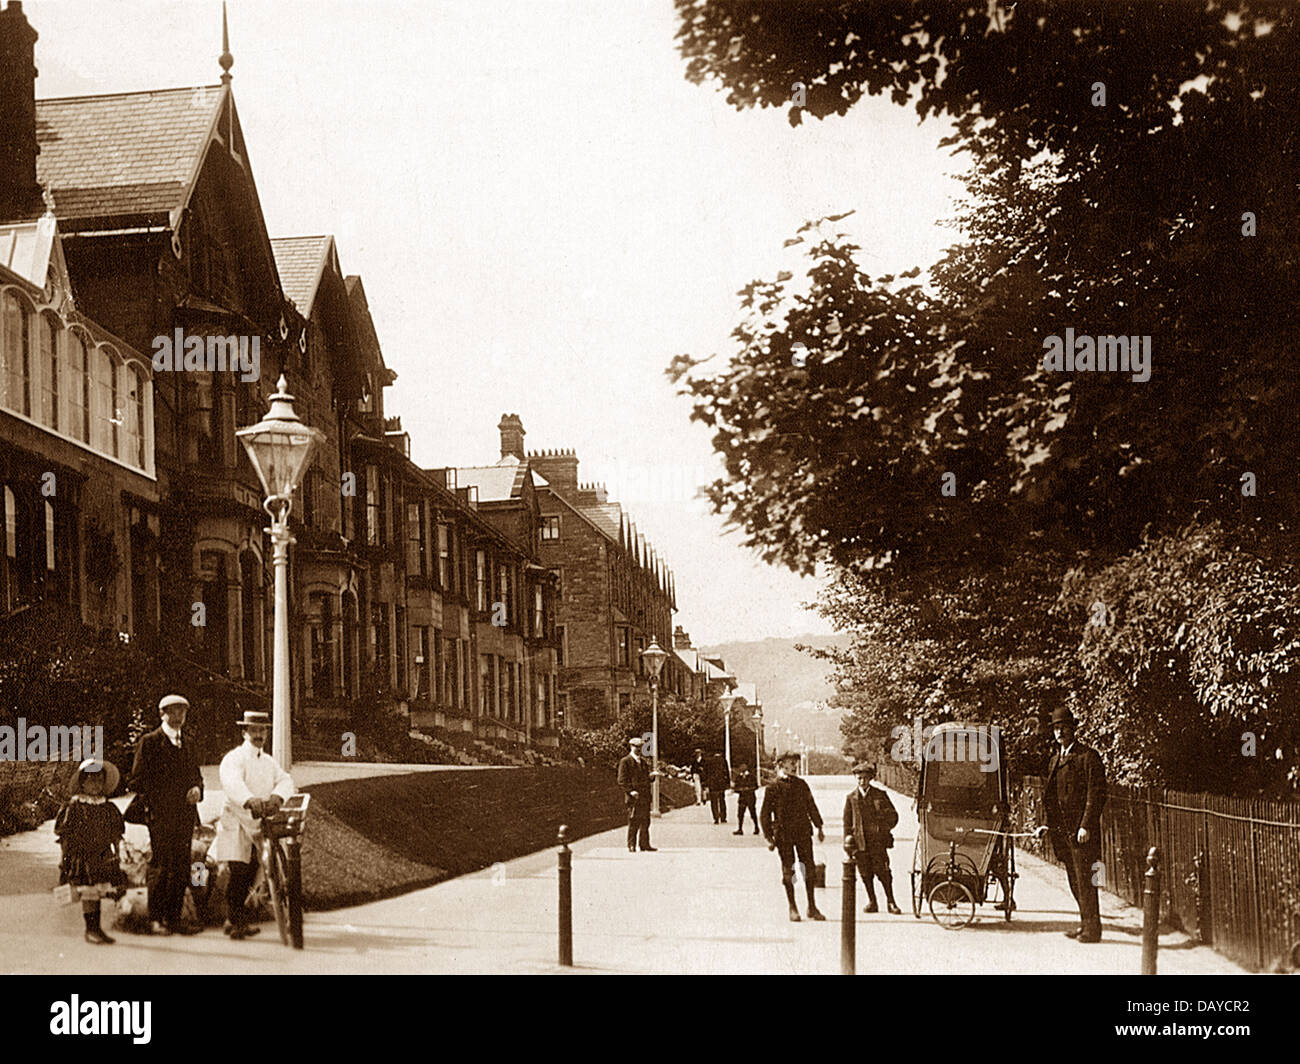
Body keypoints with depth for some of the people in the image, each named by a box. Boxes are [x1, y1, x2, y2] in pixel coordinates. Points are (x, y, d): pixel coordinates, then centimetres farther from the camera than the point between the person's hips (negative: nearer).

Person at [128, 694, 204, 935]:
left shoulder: (186, 744, 21)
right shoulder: (149, 742, 2)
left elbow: (196, 774, 25)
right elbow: (138, 780, -2)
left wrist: (197, 789, 2)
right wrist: (157, 799, -12)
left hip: (185, 815, 6)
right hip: (160, 815, -6)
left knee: (181, 869, 3)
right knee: (160, 867, -7)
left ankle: (174, 918, 8)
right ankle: (155, 919, -2)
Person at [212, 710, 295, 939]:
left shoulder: (270, 762, 16)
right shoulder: (234, 759, -4)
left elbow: (285, 780, -2)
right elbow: (232, 783, -26)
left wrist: (277, 796, -26)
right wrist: (250, 800, -46)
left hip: (260, 826, 6)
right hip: (236, 825, -6)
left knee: (251, 874, 5)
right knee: (238, 873, -11)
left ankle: (234, 920, 19)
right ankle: (236, 922, 0)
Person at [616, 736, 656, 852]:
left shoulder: (643, 761, 20)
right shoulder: (625, 762, -3)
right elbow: (622, 780, -9)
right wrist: (631, 791, -20)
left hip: (645, 798, 7)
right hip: (633, 798, -7)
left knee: (645, 822, 7)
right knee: (633, 823, -6)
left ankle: (644, 845, 13)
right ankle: (631, 846, -1)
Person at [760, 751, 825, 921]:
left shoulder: (801, 785, 12)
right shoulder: (773, 788, -1)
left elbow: (811, 807, 22)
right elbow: (764, 815, 0)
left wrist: (819, 827, 19)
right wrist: (769, 837, -5)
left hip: (803, 832, 3)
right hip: (783, 835, -3)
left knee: (809, 869, 1)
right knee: (788, 871, 0)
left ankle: (812, 908, 9)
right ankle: (793, 909, 10)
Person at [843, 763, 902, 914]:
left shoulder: (880, 794, 6)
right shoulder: (851, 798, 8)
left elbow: (893, 816, 11)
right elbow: (847, 821, 11)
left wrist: (882, 829, -3)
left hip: (877, 841, -2)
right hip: (859, 842, 2)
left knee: (882, 871, -8)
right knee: (865, 874, 4)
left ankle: (891, 902, 2)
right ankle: (872, 902, 16)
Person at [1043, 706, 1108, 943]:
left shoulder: (1089, 757, -7)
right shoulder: (1055, 760, 18)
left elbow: (1096, 795, -13)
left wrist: (1086, 826, -18)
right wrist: (1049, 824, 14)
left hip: (1083, 831, -8)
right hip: (1063, 830, 8)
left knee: (1085, 881, -7)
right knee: (1074, 881, 12)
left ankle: (1092, 929, -2)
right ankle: (1085, 923, 20)